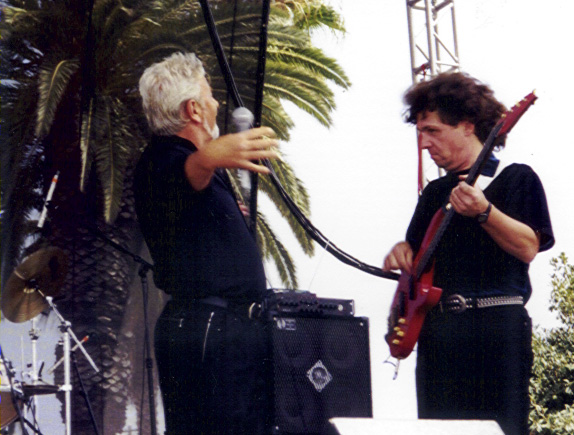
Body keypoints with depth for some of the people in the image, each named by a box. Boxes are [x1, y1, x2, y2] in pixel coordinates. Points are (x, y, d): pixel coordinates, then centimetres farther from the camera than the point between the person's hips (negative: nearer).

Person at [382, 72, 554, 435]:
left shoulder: (516, 178, 2)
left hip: (496, 325, -6)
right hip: (436, 330, 6)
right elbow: (417, 249, 30)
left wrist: (483, 212, -25)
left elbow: (528, 248, -11)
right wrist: (403, 252, 8)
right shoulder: (435, 192, 21)